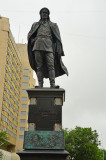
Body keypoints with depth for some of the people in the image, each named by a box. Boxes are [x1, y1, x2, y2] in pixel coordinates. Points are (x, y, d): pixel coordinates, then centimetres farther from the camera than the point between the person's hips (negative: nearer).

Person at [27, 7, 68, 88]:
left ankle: (52, 84, -20)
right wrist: (34, 41, -1)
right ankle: (40, 85, -9)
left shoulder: (53, 25, 22)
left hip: (48, 47, -1)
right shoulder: (35, 25, 25)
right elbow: (29, 35, 20)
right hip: (38, 47, 1)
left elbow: (57, 38, 13)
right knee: (39, 66, -6)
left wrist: (59, 50, 2)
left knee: (51, 65, -15)